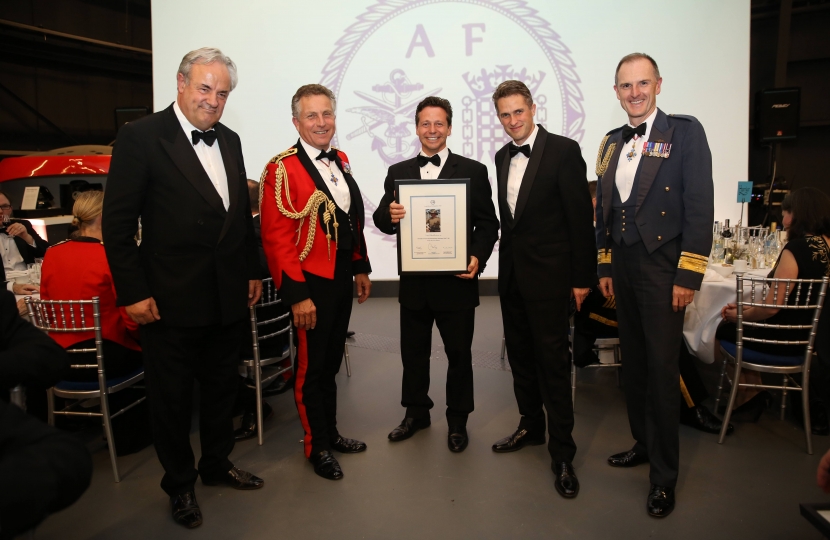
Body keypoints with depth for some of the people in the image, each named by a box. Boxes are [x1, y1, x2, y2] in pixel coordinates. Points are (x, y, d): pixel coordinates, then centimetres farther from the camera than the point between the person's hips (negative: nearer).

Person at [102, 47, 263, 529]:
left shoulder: (230, 141, 9)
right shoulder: (141, 137, -9)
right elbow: (118, 221, -11)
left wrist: (252, 271, 13)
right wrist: (133, 292, -14)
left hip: (228, 297, 6)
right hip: (171, 300, -5)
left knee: (222, 388, 19)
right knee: (172, 398, 11)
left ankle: (217, 464, 40)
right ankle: (180, 484, 31)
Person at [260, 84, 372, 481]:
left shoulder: (341, 161, 9)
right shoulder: (281, 169, -14)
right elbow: (276, 239, -17)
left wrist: (361, 268, 13)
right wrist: (297, 295, -19)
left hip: (342, 280, 7)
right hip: (311, 284, -7)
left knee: (331, 361, 19)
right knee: (312, 366, 8)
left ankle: (330, 432, 37)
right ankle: (317, 446, 27)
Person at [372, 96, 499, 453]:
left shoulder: (473, 171, 1)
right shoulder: (398, 172, 9)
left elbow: (487, 223, -1)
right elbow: (381, 219, 3)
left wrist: (478, 257, -18)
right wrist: (389, 216, -21)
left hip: (456, 280, -2)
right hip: (413, 281, 3)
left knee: (459, 353, 10)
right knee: (413, 352, 15)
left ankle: (458, 420, 28)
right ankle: (416, 412, 35)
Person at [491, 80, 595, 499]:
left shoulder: (563, 150, -9)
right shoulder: (503, 157, 11)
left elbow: (581, 216, -11)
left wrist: (583, 277, -12)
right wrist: (505, 259, 11)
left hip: (547, 274, -7)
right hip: (511, 272, 7)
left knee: (552, 360, -2)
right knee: (520, 353, 16)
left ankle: (562, 452, 11)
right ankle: (531, 426, 33)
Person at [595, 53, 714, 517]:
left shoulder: (685, 131, -6)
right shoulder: (612, 142, 11)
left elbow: (700, 206, -12)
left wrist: (688, 276, -15)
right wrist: (605, 266, 12)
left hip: (662, 268, -6)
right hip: (623, 266, 6)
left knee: (662, 367, 0)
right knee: (635, 361, 15)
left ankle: (665, 474, 14)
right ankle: (644, 443, 33)